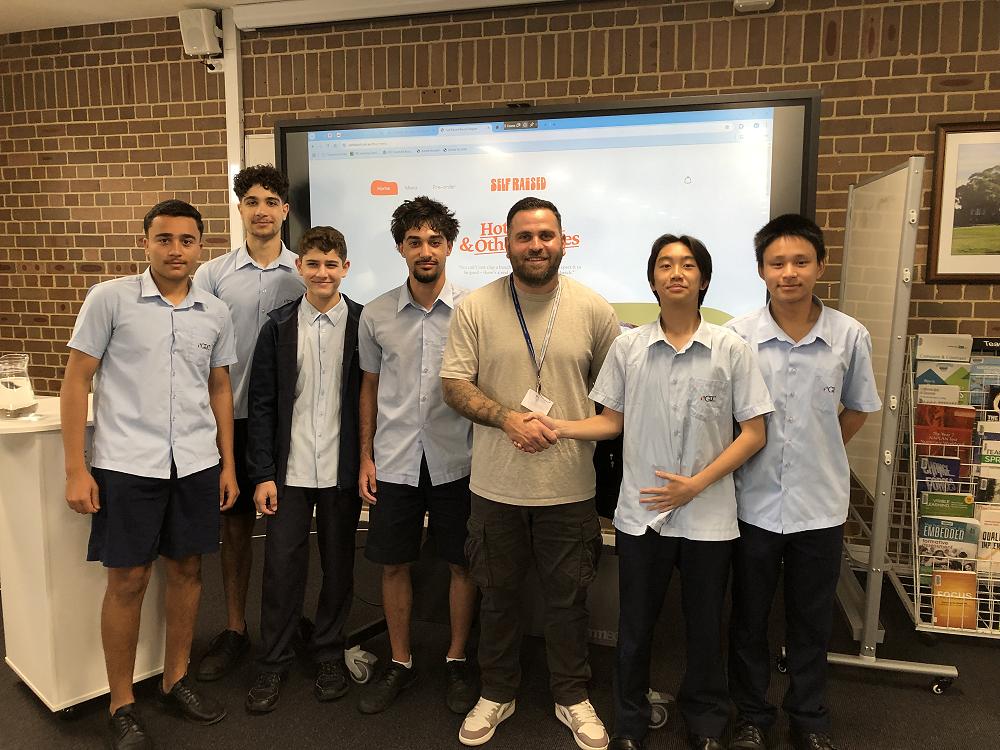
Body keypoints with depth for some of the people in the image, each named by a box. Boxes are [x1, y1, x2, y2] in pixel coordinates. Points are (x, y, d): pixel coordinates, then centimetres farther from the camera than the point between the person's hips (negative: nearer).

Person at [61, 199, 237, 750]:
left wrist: (228, 464, 11)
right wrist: (75, 469, -7)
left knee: (186, 570, 12)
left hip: (197, 464, 4)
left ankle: (175, 681, 31)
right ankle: (122, 705, 22)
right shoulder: (109, 299, -4)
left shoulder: (214, 312, 6)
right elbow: (76, 382, -2)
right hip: (126, 464, -3)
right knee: (127, 580, 4)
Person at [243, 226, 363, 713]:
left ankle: (329, 653, 31)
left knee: (338, 566, 12)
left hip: (343, 470, 0)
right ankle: (273, 664, 25)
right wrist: (262, 474, -4)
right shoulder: (279, 326, 1)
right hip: (289, 470, 1)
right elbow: (261, 403, 0)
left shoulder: (362, 325, -2)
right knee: (281, 567, 7)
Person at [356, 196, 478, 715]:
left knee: (462, 563, 9)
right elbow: (369, 387, 9)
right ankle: (399, 664, 30)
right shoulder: (376, 314, 2)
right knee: (394, 564, 11)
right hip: (394, 461, 2)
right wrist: (366, 457, 6)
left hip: (456, 460, -1)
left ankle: (457, 661, 30)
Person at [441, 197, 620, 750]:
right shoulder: (475, 309, -4)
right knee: (498, 594, 17)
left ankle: (573, 698, 37)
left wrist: (588, 435, -1)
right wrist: (509, 419, -18)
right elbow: (454, 386, -6)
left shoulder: (594, 310, -3)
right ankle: (496, 695, 39)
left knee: (568, 598, 14)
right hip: (496, 486, 0)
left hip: (570, 486, 0)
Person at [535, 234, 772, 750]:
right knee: (635, 625, 13)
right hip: (641, 513, 1)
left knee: (704, 627, 15)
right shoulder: (628, 347, 0)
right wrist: (558, 427, -11)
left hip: (709, 515, -1)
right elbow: (613, 421, 5)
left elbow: (754, 432, -4)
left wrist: (697, 484, -13)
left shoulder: (731, 350, -4)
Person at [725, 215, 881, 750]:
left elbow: (856, 410, 9)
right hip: (755, 500, 0)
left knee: (811, 621, 16)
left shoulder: (850, 336, -6)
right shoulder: (737, 335, -9)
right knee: (749, 617, 14)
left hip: (821, 504, 1)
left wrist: (818, 457, 4)